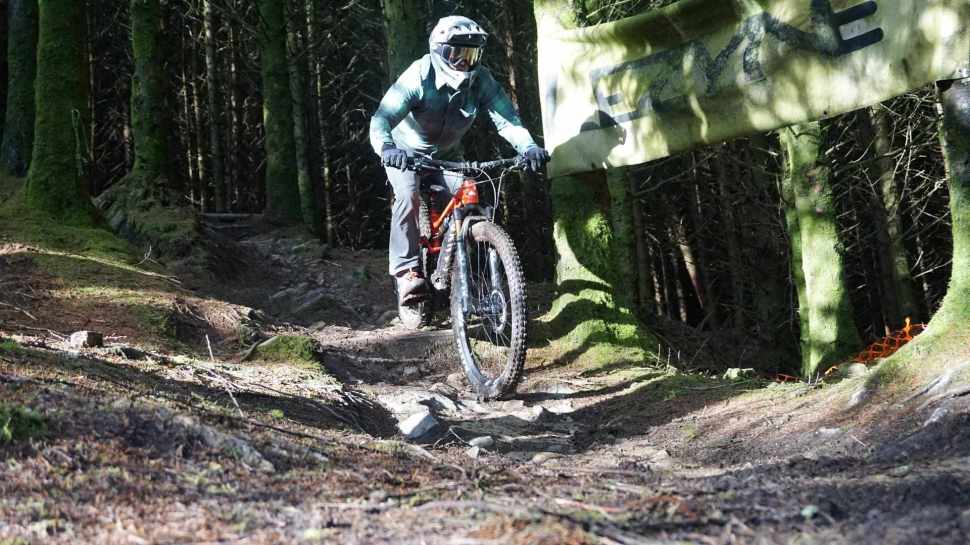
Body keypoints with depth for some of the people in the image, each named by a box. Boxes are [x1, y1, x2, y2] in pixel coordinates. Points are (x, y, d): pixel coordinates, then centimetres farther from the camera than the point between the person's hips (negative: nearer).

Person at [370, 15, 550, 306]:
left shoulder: (481, 80, -20)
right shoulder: (419, 77, -29)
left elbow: (506, 117, -27)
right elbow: (382, 118, -38)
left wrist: (529, 147, -48)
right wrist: (387, 148, -60)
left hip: (447, 155, 3)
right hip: (407, 152, -3)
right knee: (408, 198, -29)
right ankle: (407, 272, -24)